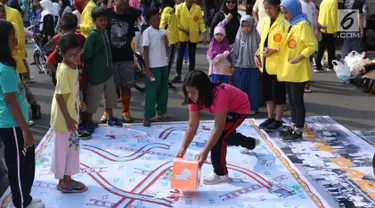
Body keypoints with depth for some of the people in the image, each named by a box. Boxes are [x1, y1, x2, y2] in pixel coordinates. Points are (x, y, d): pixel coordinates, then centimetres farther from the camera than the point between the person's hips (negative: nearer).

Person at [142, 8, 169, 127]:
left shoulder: (163, 31, 7)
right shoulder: (147, 32, -9)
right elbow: (145, 51, -11)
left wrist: (166, 42, -7)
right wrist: (147, 69, -14)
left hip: (164, 65, 6)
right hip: (153, 67, -6)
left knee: (163, 90, 13)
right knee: (151, 92, -2)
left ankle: (160, 112, 28)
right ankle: (147, 117, 5)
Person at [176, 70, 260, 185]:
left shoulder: (219, 95, -45)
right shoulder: (195, 98, -24)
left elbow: (219, 128, -42)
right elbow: (192, 126, -21)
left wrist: (205, 151, -45)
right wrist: (183, 148, -31)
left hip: (240, 108, -8)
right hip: (227, 109, 8)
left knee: (220, 137, -23)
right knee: (227, 135, 26)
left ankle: (221, 173, -5)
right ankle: (251, 143, 59)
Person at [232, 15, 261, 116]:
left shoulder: (256, 36, -5)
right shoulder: (239, 37, 2)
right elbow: (234, 51, 7)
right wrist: (233, 65, 6)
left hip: (253, 67, -2)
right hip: (240, 67, 2)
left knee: (253, 88, 5)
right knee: (239, 88, 7)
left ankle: (253, 108, 16)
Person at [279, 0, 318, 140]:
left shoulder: (303, 24, -14)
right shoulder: (291, 24, 13)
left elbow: (313, 45, -19)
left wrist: (298, 58, -24)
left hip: (298, 71, -9)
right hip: (288, 70, 9)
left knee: (297, 100, -1)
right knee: (291, 100, 14)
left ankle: (298, 130, 8)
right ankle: (293, 127, 24)